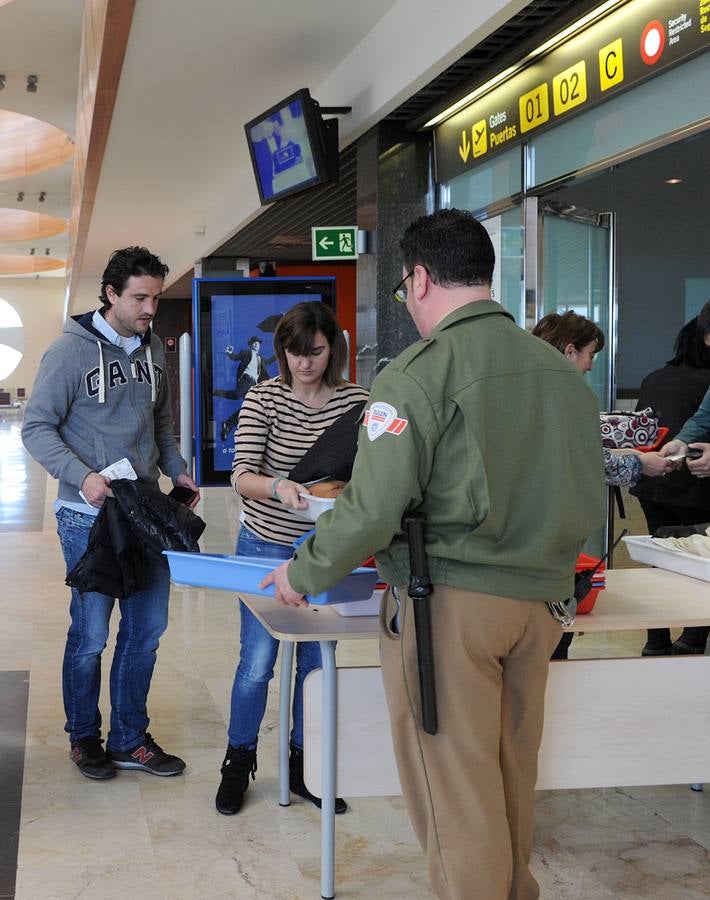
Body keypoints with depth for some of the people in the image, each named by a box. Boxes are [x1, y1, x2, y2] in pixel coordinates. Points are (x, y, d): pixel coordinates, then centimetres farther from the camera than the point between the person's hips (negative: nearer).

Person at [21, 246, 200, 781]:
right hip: (89, 517, -6)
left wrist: (178, 472, 7)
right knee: (90, 635, 3)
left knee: (147, 628, 9)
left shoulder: (153, 349, 10)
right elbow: (37, 427, -9)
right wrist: (82, 476, -23)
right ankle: (84, 737, 23)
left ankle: (128, 740, 24)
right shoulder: (72, 350, -9)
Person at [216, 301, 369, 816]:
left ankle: (304, 765, 27)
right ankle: (239, 763, 23)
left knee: (318, 660, 9)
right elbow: (242, 476, -17)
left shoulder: (355, 401, -3)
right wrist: (278, 486, -38)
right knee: (258, 662, 1)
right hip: (266, 546, -2)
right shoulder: (264, 399, -9)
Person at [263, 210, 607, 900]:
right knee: (511, 779, 21)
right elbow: (589, 503, 12)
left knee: (454, 792, 5)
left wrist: (304, 573, -2)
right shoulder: (561, 370, 6)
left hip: (448, 603, -6)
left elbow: (373, 506, -17)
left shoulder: (418, 373, -13)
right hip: (539, 601, 7)